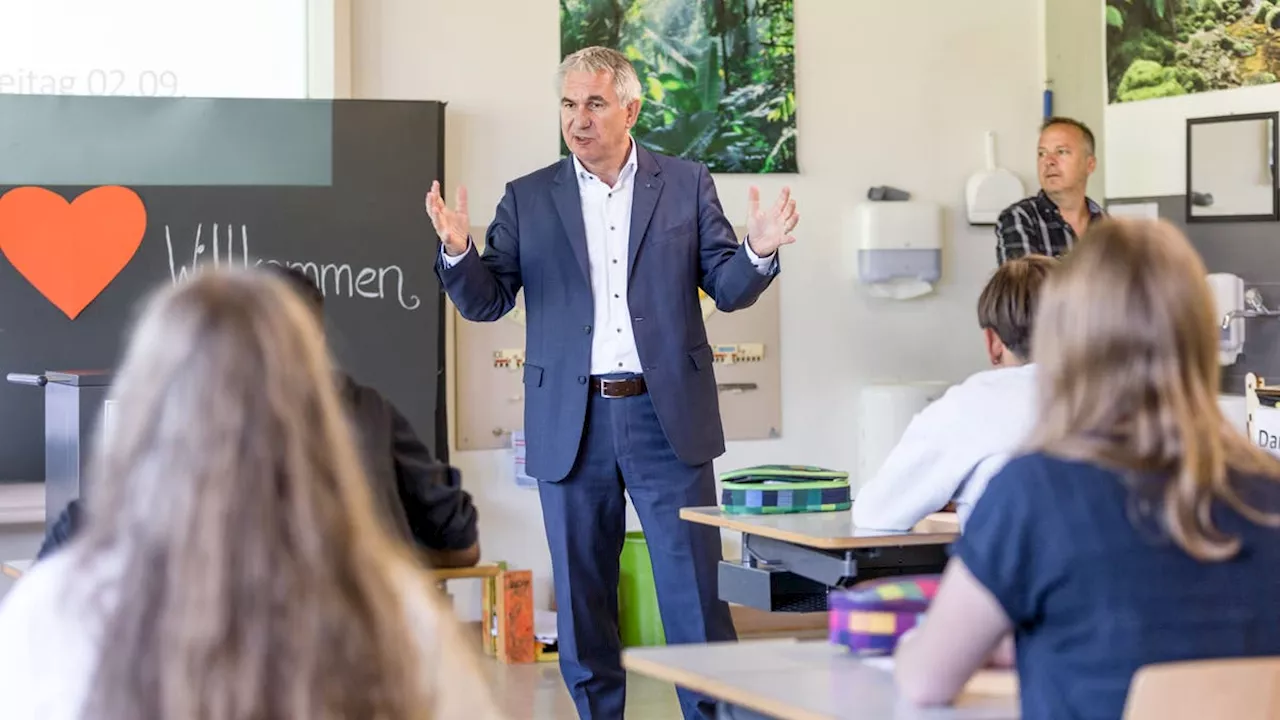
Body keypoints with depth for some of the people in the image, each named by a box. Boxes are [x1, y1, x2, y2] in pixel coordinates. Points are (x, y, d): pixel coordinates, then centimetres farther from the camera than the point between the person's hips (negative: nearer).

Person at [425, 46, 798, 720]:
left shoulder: (686, 185, 6)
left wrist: (758, 252, -15)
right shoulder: (528, 199, 7)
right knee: (581, 595, 7)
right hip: (572, 423, 1)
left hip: (666, 416, -1)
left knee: (695, 590, -1)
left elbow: (727, 289, 6)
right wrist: (458, 250, -16)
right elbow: (485, 302, 4)